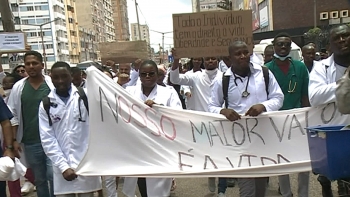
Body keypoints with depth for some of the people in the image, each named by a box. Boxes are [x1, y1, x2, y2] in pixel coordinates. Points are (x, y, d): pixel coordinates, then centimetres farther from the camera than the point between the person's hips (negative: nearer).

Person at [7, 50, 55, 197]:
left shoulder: (53, 84, -5)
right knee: (39, 179, 15)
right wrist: (14, 140, 2)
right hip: (30, 142, 3)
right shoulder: (18, 87, 2)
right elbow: (13, 115, 6)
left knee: (53, 176, -4)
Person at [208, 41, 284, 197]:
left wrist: (263, 106, -18)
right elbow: (212, 106, 3)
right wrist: (223, 111, -20)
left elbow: (278, 97, 4)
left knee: (262, 179, 20)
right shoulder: (222, 80, -3)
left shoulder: (264, 73, 0)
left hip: (264, 133, 2)